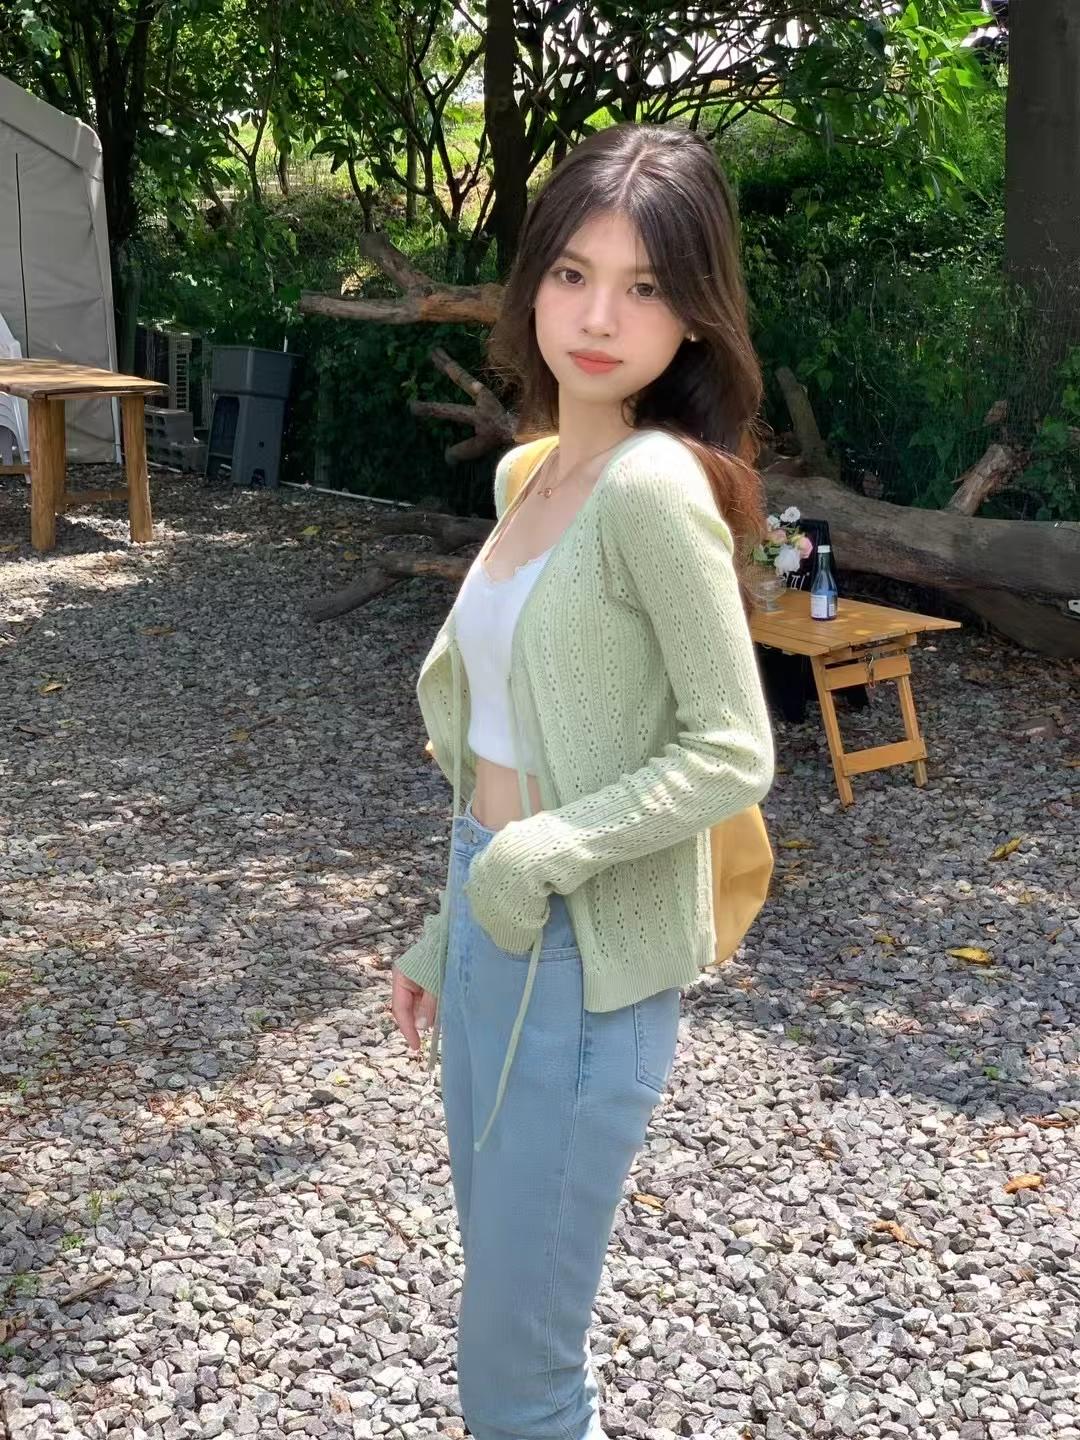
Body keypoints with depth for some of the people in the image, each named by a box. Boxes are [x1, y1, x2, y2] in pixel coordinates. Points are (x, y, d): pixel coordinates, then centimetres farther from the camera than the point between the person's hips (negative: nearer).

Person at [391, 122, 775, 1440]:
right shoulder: (527, 476, 8)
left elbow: (732, 754, -18)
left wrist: (543, 855, -20)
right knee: (513, 1305, 21)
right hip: (493, 929, 8)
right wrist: (444, 931, 17)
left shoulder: (656, 488, -18)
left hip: (588, 960, -8)